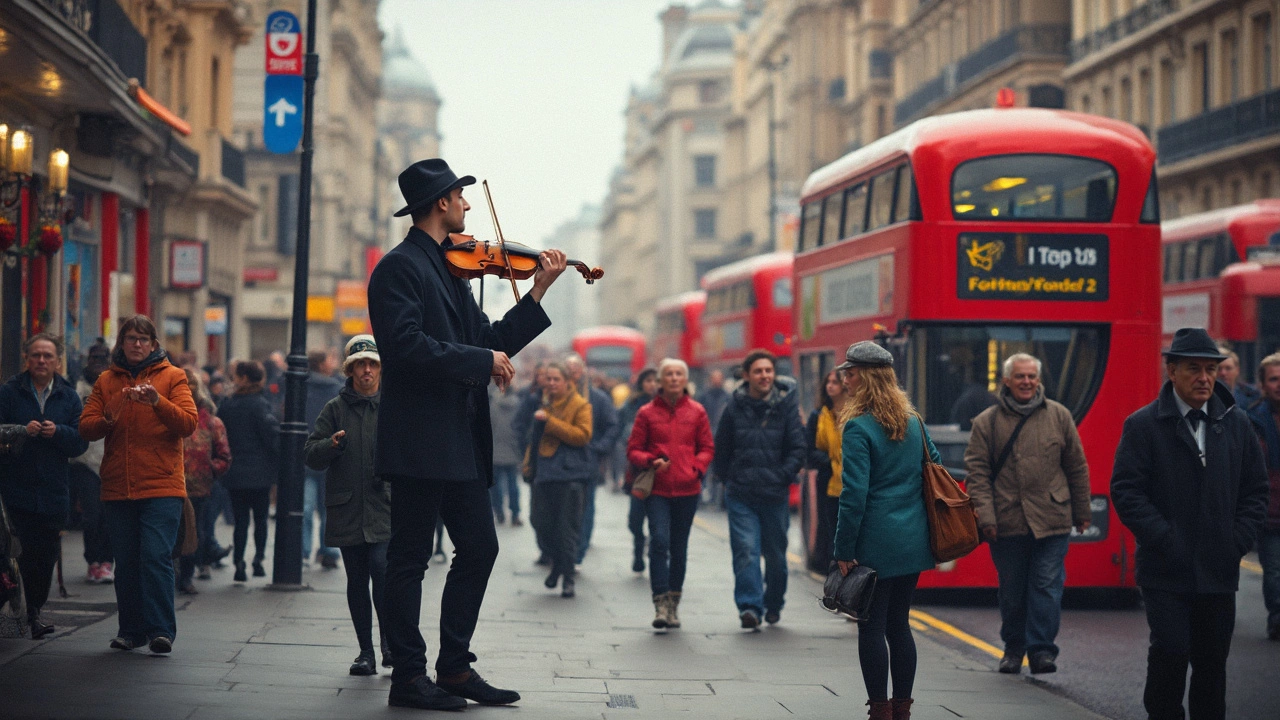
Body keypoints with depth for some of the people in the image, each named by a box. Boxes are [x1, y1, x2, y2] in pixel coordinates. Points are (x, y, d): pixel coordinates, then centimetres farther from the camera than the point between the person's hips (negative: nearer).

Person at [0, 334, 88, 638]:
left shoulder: (69, 397, 10)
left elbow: (80, 441, 3)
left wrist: (57, 431, -15)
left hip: (53, 492, 2)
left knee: (46, 556, 5)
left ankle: (34, 610, 19)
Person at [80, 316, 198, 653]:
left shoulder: (172, 376, 5)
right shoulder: (106, 381, 12)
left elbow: (188, 423, -7)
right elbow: (86, 428, 5)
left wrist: (158, 402, -22)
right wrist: (109, 418, -15)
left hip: (162, 486, -3)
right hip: (118, 487, 3)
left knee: (156, 556, -14)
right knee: (126, 562, 4)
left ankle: (161, 630, -12)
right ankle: (131, 630, 13)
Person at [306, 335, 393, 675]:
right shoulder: (335, 409, 9)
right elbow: (312, 456, 7)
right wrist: (330, 444, -13)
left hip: (385, 508, -2)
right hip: (347, 510, 2)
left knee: (382, 569, -18)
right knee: (357, 581, 6)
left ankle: (391, 644, -5)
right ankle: (366, 651, 15)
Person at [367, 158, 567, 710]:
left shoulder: (449, 269, 18)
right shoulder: (400, 267, -9)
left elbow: (490, 343, 15)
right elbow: (405, 345, -22)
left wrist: (537, 293, 9)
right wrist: (483, 361, -18)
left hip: (460, 439, 9)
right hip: (418, 440, -9)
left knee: (479, 548, 10)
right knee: (410, 558, -2)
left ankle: (455, 668, 18)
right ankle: (408, 677, 4)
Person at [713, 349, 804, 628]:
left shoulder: (786, 406, 0)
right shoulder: (735, 407, 2)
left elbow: (797, 448, 2)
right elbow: (721, 448, 11)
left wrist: (782, 476, -5)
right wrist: (730, 478, 5)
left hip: (775, 495, 1)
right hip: (740, 496, 0)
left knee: (776, 554, 11)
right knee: (745, 550, -12)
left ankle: (773, 604, 30)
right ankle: (749, 606, -14)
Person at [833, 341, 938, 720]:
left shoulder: (858, 428, -13)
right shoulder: (914, 422, 9)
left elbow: (855, 495, -17)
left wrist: (844, 550, -12)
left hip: (877, 545, -7)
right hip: (913, 542, 7)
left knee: (872, 628, 0)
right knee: (899, 624, 13)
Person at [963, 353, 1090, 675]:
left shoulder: (1058, 416, 7)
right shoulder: (987, 422, 3)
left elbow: (1077, 467, 12)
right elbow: (977, 471, -1)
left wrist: (1081, 512, 13)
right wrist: (984, 515, -10)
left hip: (1052, 522, 0)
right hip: (1007, 523, 0)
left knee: (1047, 586, -5)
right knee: (1011, 589, 9)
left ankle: (1041, 648, 1)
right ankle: (1013, 648, 24)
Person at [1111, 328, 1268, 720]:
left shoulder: (1236, 424, 10)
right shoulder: (1143, 426, -1)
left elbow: (1256, 491, 12)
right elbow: (1126, 490, -7)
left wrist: (1237, 542, 0)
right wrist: (1164, 539, -14)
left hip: (1218, 570, 4)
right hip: (1166, 570, -3)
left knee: (1212, 661, 7)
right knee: (1171, 649, -12)